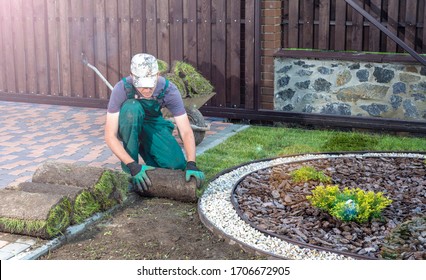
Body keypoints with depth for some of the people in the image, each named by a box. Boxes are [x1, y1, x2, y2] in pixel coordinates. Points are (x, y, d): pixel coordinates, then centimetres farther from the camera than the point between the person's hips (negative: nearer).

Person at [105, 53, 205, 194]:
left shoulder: (169, 90, -27)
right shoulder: (121, 89, -32)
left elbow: (186, 132, -26)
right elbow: (110, 136, -32)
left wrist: (191, 164, -42)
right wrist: (133, 166, -43)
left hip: (152, 124, 1)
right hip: (127, 126, -1)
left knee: (177, 165, -22)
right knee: (132, 108, -37)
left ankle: (143, 148, 10)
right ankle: (129, 172, -22)